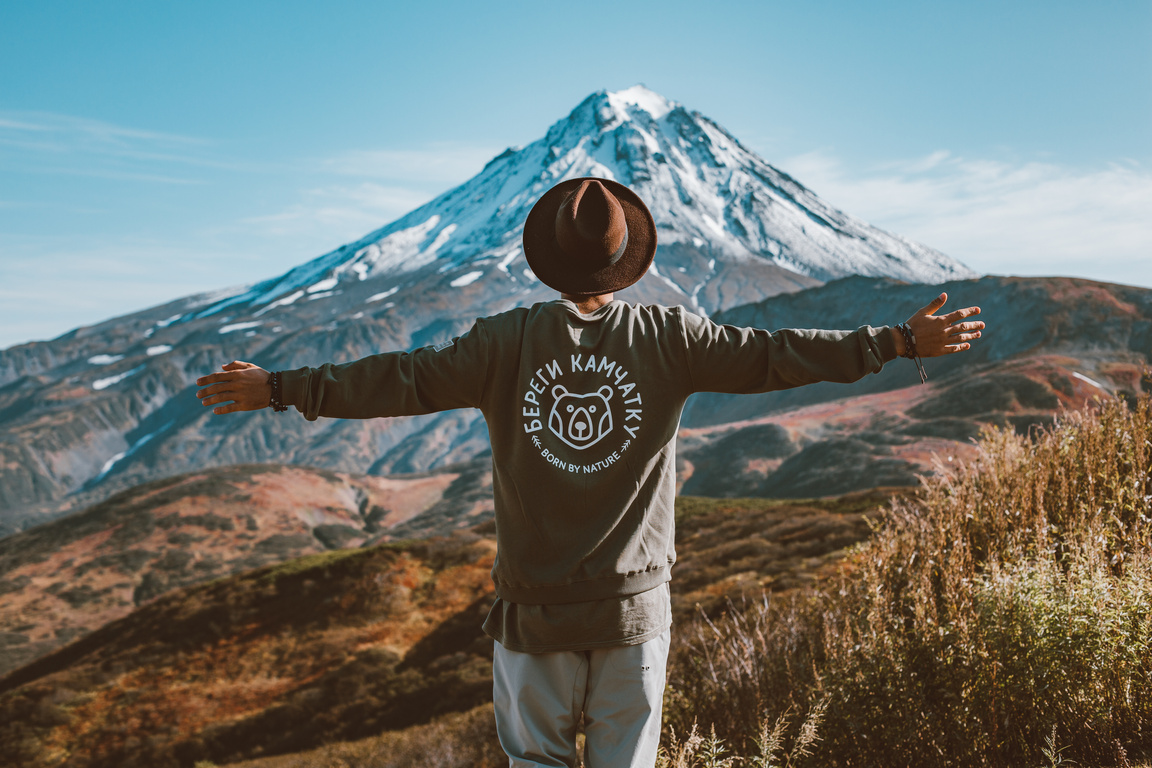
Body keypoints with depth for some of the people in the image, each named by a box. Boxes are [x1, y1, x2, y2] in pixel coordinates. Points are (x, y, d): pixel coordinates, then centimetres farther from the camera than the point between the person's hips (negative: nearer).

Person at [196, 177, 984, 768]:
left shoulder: (507, 340, -8)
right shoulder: (668, 337, -7)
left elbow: (402, 380, -8)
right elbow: (775, 355, -7)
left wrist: (280, 388, 1)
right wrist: (902, 341, 0)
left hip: (535, 608, 0)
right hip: (635, 605, 1)